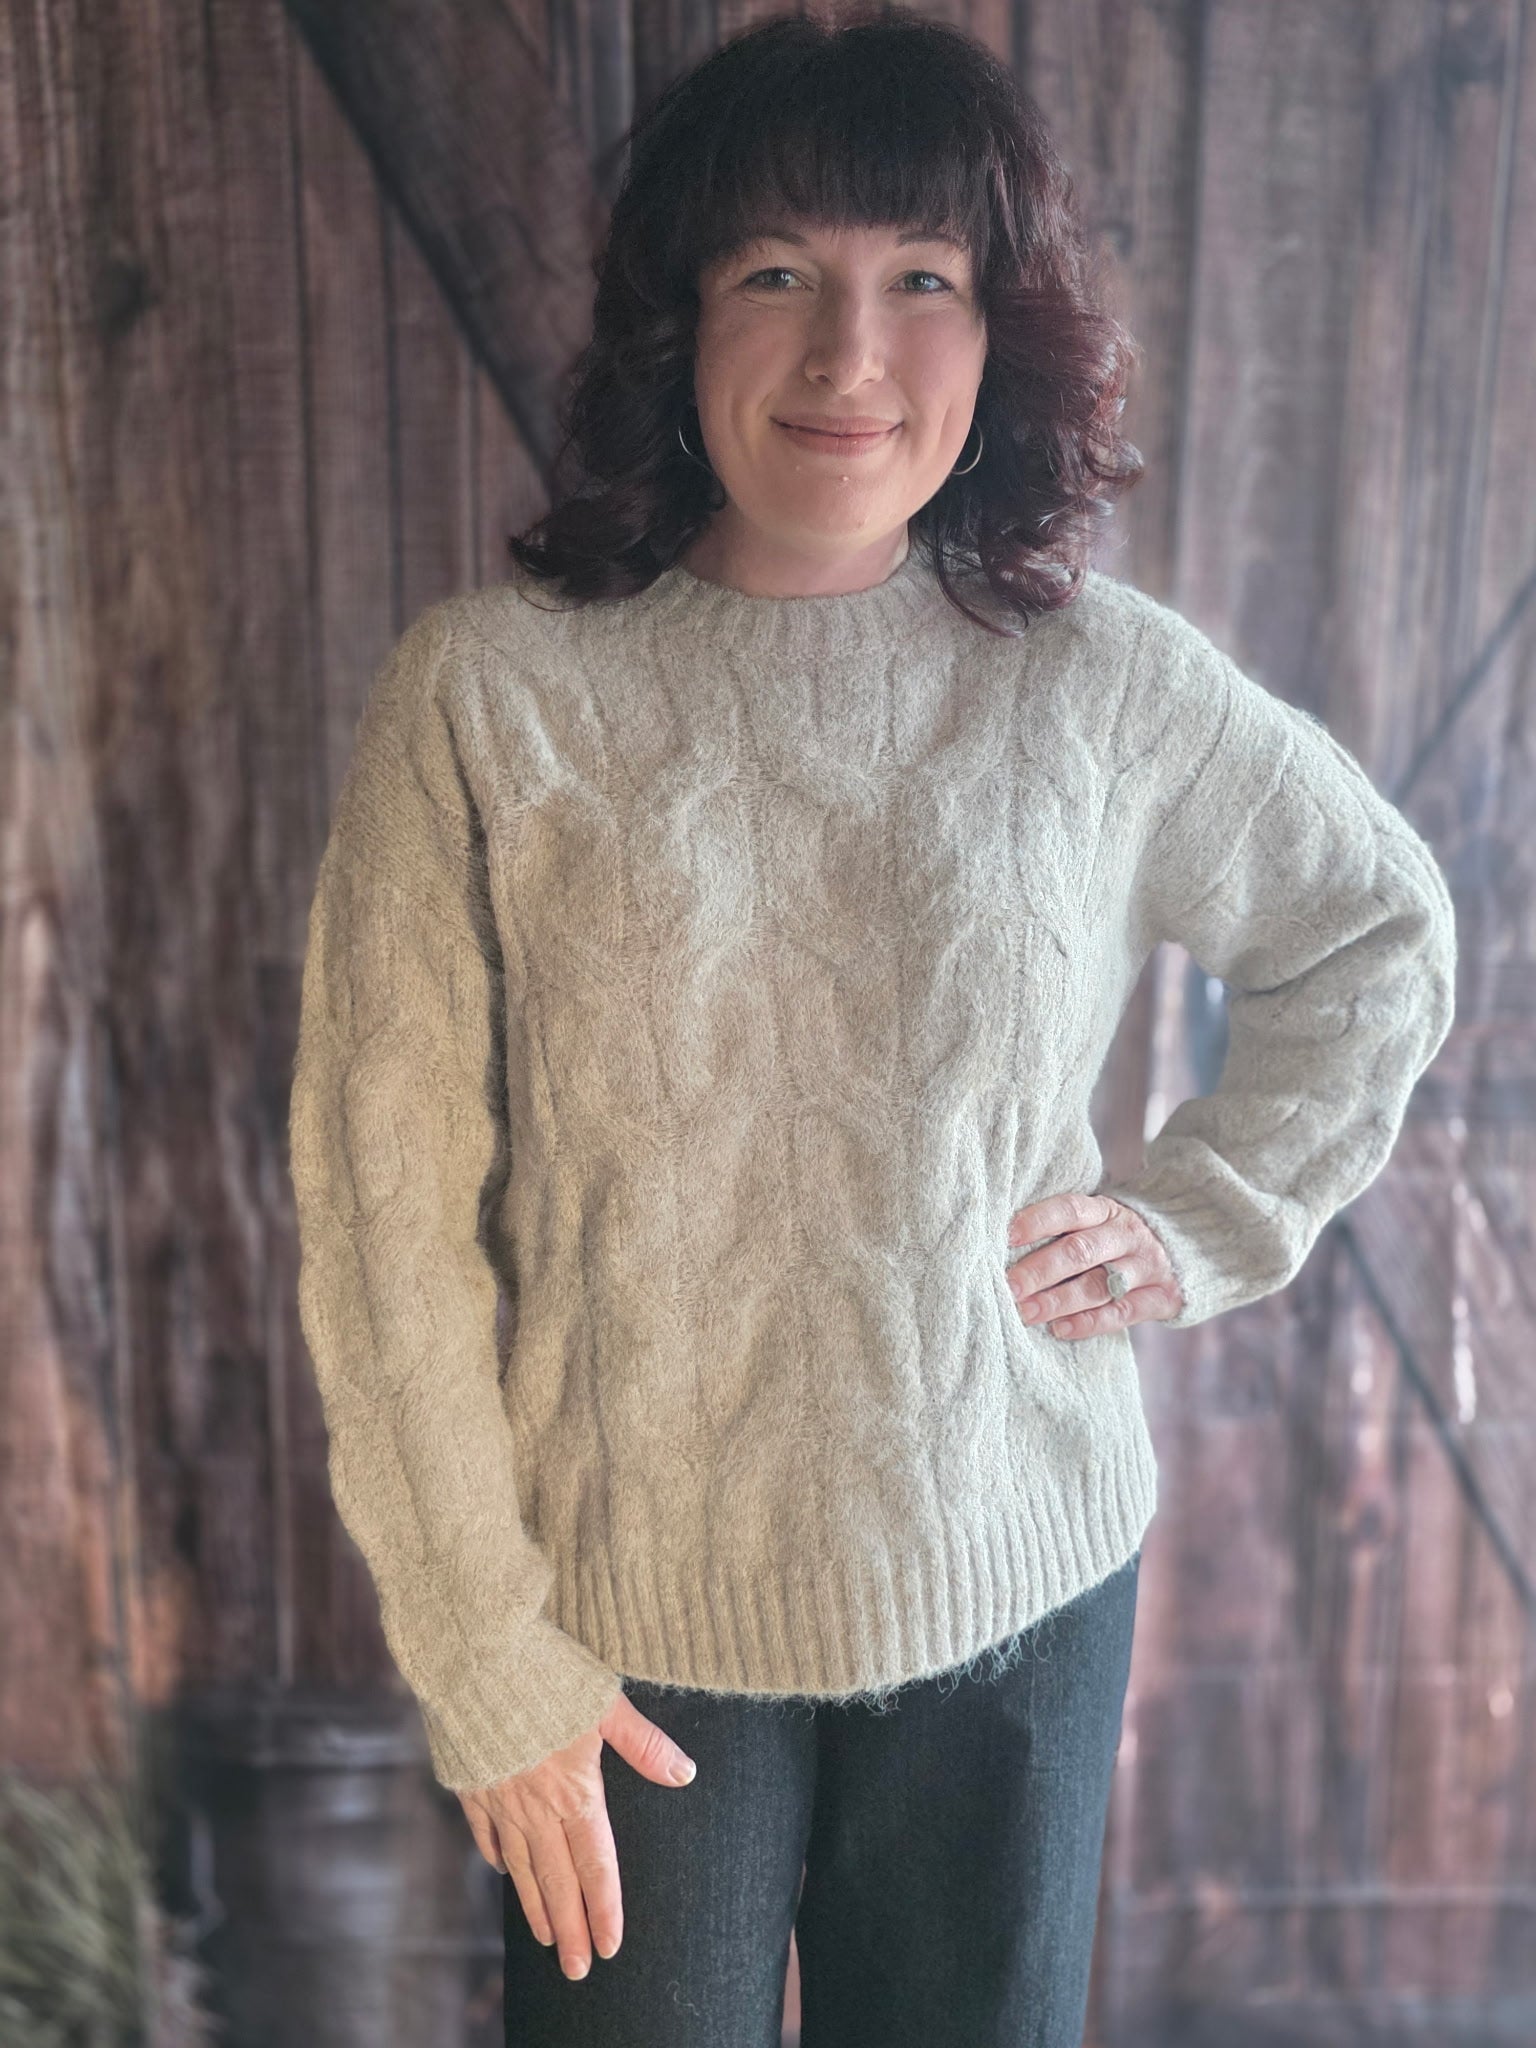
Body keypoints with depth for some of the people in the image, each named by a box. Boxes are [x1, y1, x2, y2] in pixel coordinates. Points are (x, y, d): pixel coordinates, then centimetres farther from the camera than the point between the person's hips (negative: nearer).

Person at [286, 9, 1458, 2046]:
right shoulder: (488, 692, -11)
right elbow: (385, 1207, -9)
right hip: (634, 1613, -1)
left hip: (1016, 1582, 2)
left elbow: (1377, 932, 12)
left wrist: (1206, 1216, 0)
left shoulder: (1107, 684, -5)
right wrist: (487, 1664, -7)